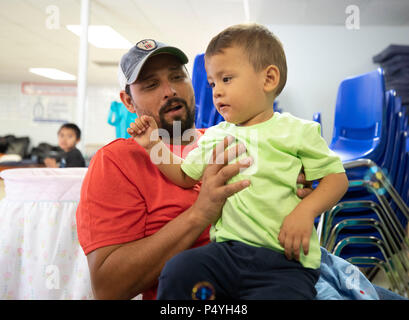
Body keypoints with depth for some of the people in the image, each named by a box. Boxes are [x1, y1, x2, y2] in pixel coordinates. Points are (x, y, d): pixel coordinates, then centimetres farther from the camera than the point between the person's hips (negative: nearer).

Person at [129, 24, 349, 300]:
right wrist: (154, 144, 15)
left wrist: (306, 211, -15)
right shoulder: (213, 137, 15)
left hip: (284, 260, -3)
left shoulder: (297, 131, 1)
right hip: (226, 250, 4)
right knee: (177, 271, -21)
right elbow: (184, 176, 25)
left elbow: (337, 177, 2)